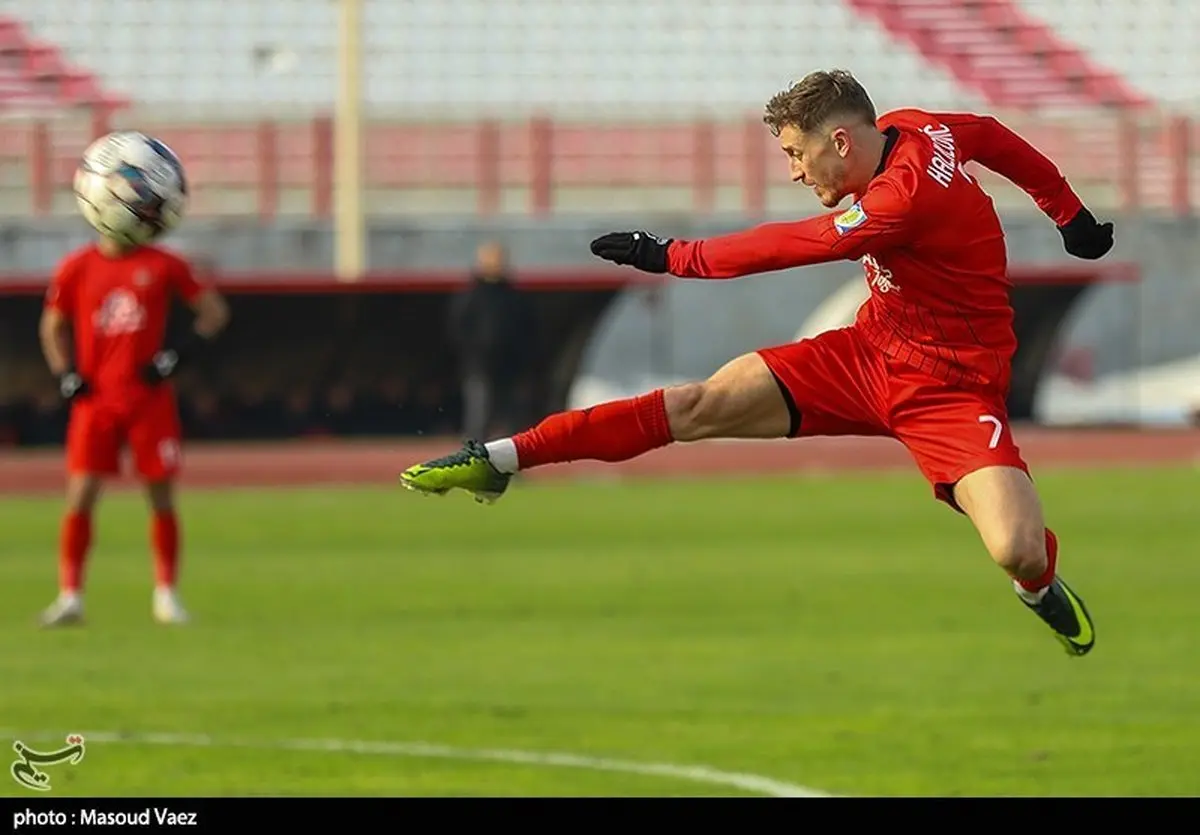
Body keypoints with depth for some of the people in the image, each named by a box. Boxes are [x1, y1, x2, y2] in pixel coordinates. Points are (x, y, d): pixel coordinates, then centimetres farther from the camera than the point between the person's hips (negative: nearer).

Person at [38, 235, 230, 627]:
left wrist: (180, 354, -6)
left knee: (162, 496, 3)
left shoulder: (163, 265, -1)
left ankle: (166, 595, 16)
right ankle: (70, 597, 1)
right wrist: (65, 375, 1)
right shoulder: (77, 267, 2)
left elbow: (215, 311, 6)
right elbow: (54, 325, 14)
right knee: (80, 495, -6)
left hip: (150, 399, 0)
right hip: (95, 398, 0)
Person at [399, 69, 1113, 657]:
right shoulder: (910, 127, -4)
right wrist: (1071, 214, 25)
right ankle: (500, 460, -9)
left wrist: (670, 256, -14)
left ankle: (1040, 585, 16)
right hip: (870, 350, 8)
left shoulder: (905, 196, -30)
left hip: (952, 389, -8)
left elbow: (789, 247, -23)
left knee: (1018, 550, -24)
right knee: (703, 405, -5)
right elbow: (997, 137, 14)